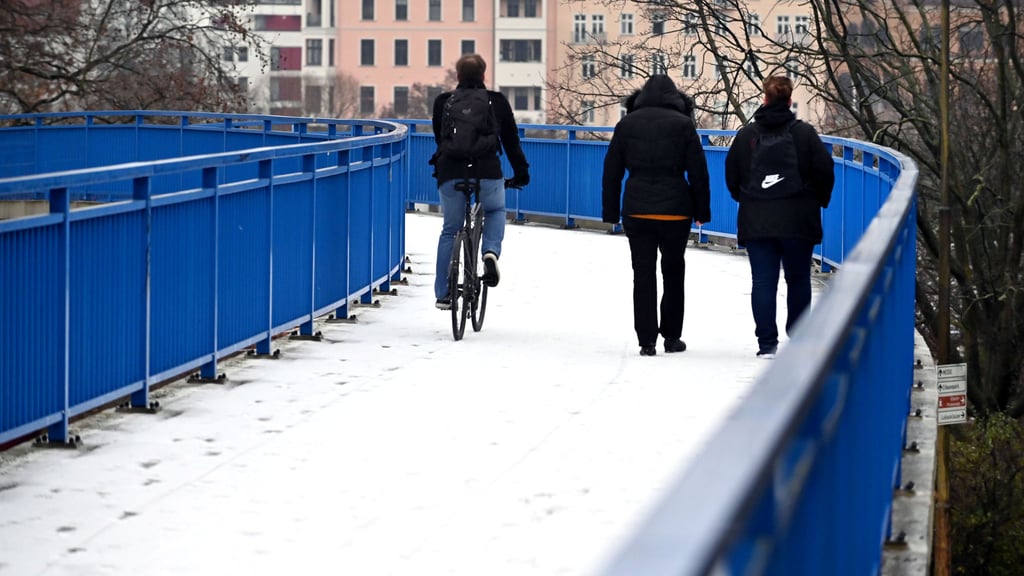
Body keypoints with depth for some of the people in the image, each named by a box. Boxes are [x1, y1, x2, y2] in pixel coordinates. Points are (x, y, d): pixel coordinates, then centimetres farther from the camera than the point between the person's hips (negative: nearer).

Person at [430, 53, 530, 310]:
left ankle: (443, 294, 14)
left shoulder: (442, 102, 10)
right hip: (488, 173, -1)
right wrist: (521, 172, 22)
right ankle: (491, 252, 0)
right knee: (496, 211, 29)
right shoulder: (498, 101, 8)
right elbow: (511, 140, 12)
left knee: (449, 231, 15)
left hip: (451, 174, 1)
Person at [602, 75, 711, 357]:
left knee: (643, 275, 3)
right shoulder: (683, 124, -1)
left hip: (637, 210, 1)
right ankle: (671, 336, 16)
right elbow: (698, 172, -2)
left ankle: (647, 340, -1)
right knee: (673, 271, 14)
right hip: (675, 209, -1)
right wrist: (702, 210, 5)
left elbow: (611, 172, 7)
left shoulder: (626, 124, 6)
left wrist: (611, 212, 11)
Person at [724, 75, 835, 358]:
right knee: (798, 279, 11)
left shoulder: (746, 135, 2)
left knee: (762, 281, 1)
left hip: (755, 221, 1)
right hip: (797, 221, -1)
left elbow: (732, 176, 7)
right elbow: (825, 171, -2)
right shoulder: (804, 133, -3)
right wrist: (819, 201, 15)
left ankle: (767, 343, -4)